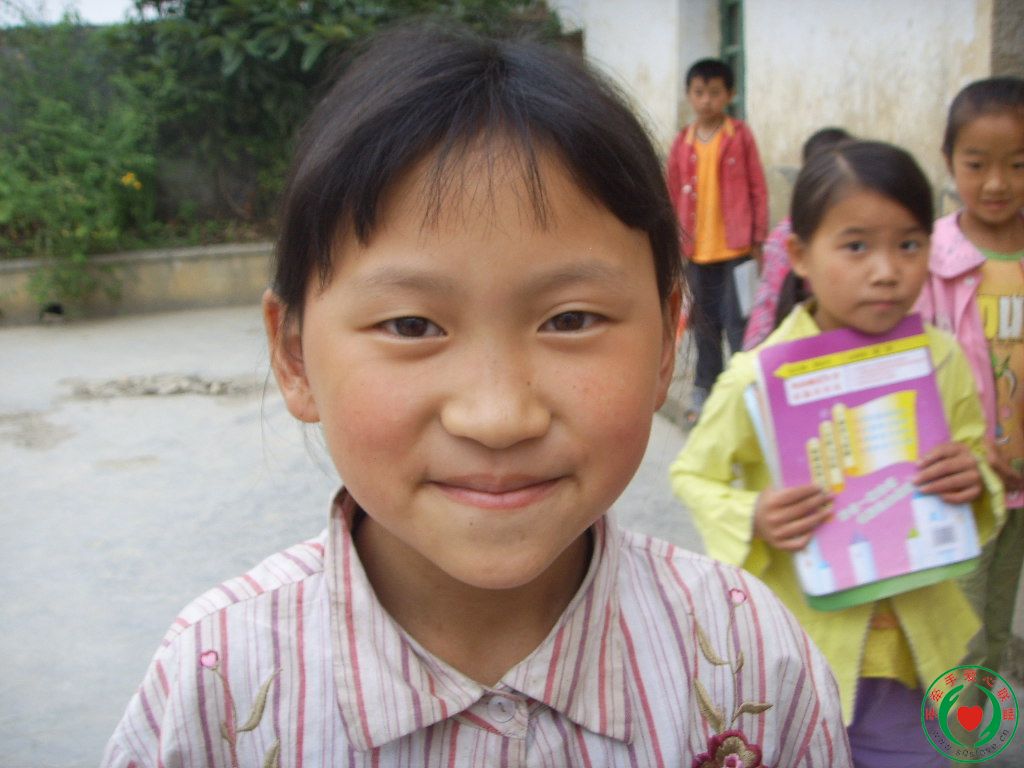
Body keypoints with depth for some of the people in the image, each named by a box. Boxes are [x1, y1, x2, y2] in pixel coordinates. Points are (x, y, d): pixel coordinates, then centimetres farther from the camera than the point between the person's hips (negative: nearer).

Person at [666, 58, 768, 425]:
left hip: (735, 247, -3)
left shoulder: (740, 136, -3)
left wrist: (758, 239, -4)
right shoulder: (682, 142, 4)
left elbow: (758, 189, -2)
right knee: (704, 322, 13)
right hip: (696, 249, 3)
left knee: (737, 321, -1)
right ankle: (705, 389, 25)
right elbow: (674, 195, 9)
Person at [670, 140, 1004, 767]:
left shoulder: (942, 360, -7)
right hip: (795, 652, -3)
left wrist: (976, 480, -15)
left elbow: (976, 451, 8)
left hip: (913, 648, 3)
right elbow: (693, 474, -5)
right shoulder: (758, 378, -18)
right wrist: (751, 520, -25)